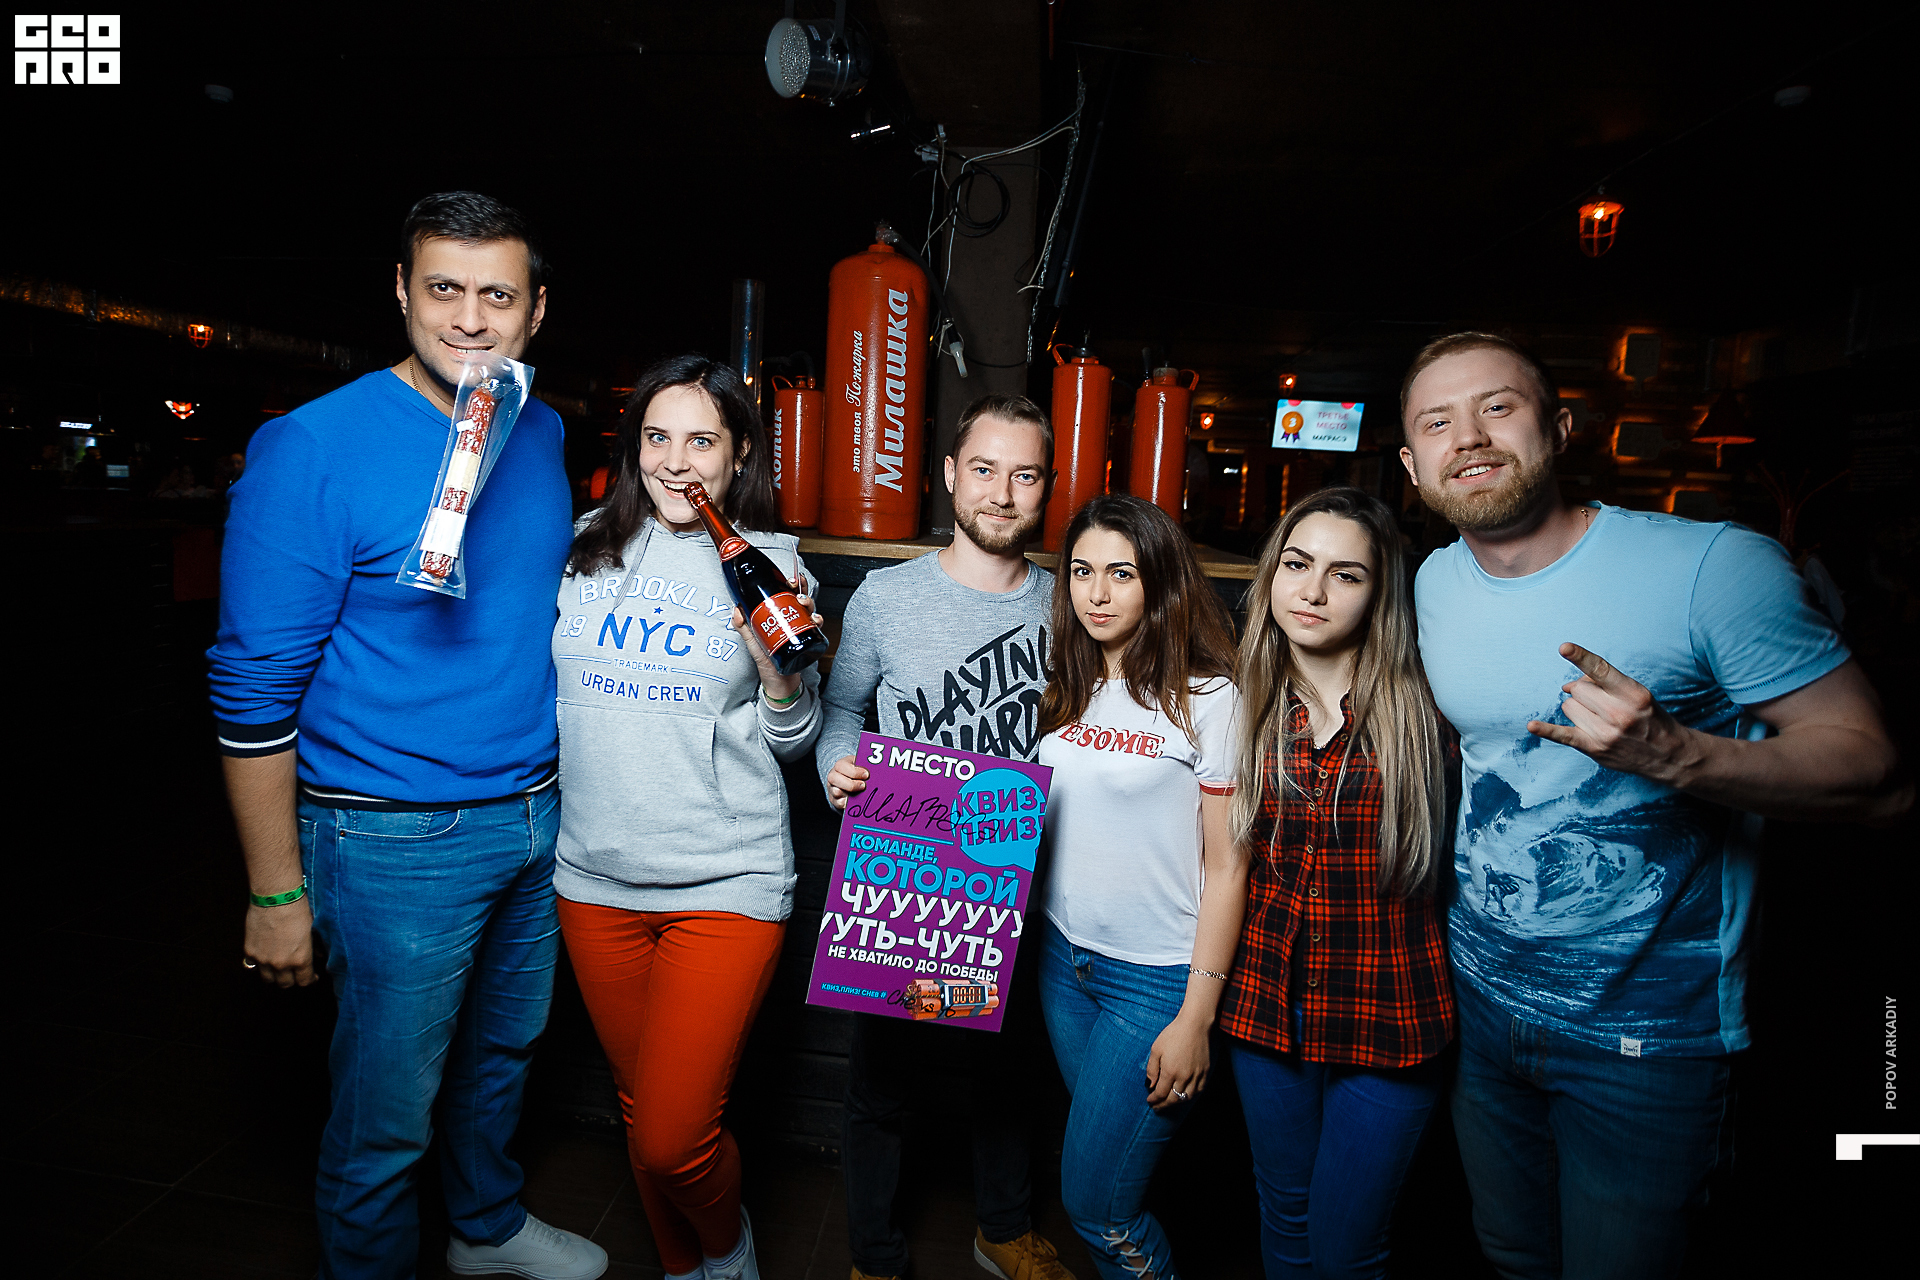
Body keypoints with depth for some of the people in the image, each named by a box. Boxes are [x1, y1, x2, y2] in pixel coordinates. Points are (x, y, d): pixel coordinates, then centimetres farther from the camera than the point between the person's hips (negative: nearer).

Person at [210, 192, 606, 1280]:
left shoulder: (544, 432, 3)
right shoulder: (314, 449, -16)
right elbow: (255, 687, -13)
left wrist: (564, 785, 13)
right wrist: (276, 892, -11)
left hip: (535, 815, 6)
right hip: (397, 840, -6)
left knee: (504, 1050, 25)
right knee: (386, 1118, 11)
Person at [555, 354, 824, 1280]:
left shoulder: (770, 563, -4)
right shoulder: (588, 548, 4)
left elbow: (793, 738, -1)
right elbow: (545, 684, 17)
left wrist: (776, 666, -19)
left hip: (725, 882, -3)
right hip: (595, 875, 4)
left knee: (674, 1138, -4)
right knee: (638, 1109, 18)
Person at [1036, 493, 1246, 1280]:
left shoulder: (1208, 700, -12)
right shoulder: (1066, 690, 6)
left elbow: (1227, 866, -12)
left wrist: (1197, 1016, -12)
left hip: (1158, 977, -5)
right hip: (1064, 957, 6)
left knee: (1095, 1203, 3)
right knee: (1109, 1173, 19)